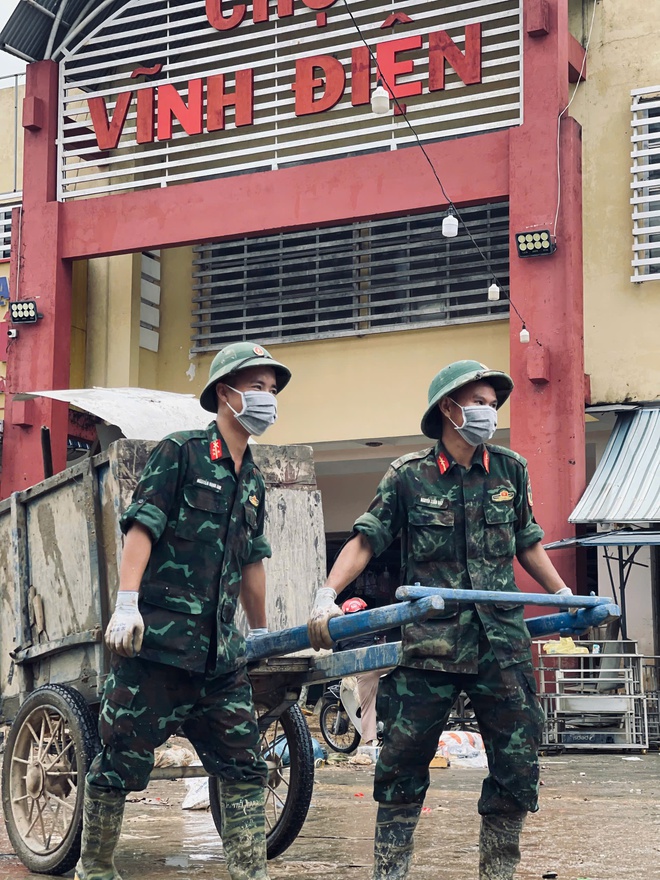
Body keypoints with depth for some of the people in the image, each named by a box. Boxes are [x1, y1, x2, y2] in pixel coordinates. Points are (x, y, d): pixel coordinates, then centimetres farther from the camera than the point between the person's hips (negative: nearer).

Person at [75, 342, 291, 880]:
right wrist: (127, 603, -21)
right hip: (158, 636, -6)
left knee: (244, 767, 1)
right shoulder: (181, 453, -2)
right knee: (122, 762, 0)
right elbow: (142, 527, -10)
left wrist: (262, 634, 30)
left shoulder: (252, 480, 18)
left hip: (219, 651, 7)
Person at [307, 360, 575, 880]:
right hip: (429, 643, -2)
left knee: (517, 768, 2)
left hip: (502, 642, 3)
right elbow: (367, 540, -1)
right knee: (403, 766, 1)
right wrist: (327, 596, -12)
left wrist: (565, 596, 21)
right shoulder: (409, 476, 1)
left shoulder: (511, 471, 10)